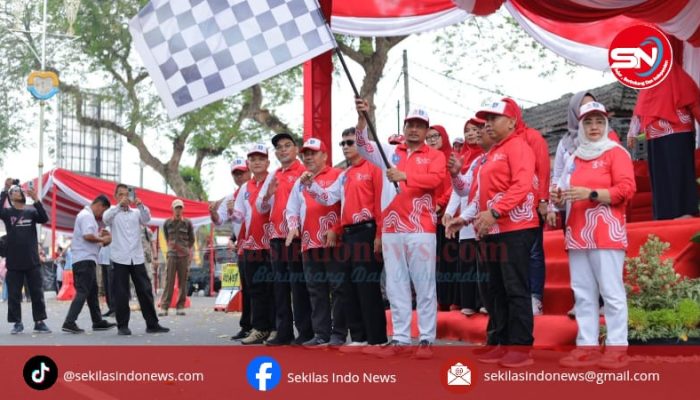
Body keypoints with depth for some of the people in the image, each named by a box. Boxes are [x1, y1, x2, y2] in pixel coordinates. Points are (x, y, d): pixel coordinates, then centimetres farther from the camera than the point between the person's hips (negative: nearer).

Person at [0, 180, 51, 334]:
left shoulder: (31, 211, 6)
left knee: (37, 294, 2)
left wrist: (36, 200, -23)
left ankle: (39, 322, 9)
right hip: (14, 263, -1)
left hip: (32, 262, 1)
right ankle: (17, 323, 13)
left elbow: (44, 219, -12)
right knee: (14, 295, 3)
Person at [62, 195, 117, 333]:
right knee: (82, 292, -12)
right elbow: (87, 236, -24)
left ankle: (98, 322, 22)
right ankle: (69, 323, -17)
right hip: (85, 259, -11)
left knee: (92, 291, 15)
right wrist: (102, 239, -11)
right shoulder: (87, 215, -11)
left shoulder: (86, 215, 22)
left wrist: (99, 234, 12)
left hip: (85, 260, 11)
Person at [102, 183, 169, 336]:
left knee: (145, 291, 3)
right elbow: (105, 218, -16)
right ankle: (122, 326, 7)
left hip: (137, 258, 3)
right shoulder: (113, 212, 7)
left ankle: (152, 324, 8)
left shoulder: (136, 213, 14)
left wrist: (140, 205, -26)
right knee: (121, 294, -1)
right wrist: (119, 205, -32)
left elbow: (146, 218, -6)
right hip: (119, 259, -2)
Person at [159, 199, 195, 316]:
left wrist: (188, 251, 7)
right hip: (172, 255, 0)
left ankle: (180, 307, 7)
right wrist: (171, 246, 10)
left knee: (183, 282, 2)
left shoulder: (187, 223, 7)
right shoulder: (167, 223, 9)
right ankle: (164, 307, -7)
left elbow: (192, 239, 12)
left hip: (184, 255, 0)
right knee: (169, 281, -6)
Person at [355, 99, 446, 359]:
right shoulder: (390, 153, 13)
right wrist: (362, 118, -17)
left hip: (421, 230, -3)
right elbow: (364, 146, -1)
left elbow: (435, 178, -14)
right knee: (395, 286, 7)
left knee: (425, 286, 0)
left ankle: (427, 340, 5)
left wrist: (405, 176, -26)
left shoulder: (435, 156, 5)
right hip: (391, 229, 4)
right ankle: (400, 338, 14)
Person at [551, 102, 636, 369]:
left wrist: (590, 194, -18)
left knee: (611, 292, -7)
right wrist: (560, 197, 6)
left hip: (606, 232, -6)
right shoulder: (574, 158, 20)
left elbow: (626, 188, -9)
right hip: (577, 233, 6)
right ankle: (587, 346, 7)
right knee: (583, 293, 4)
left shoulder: (616, 152, 2)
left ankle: (617, 348, -4)